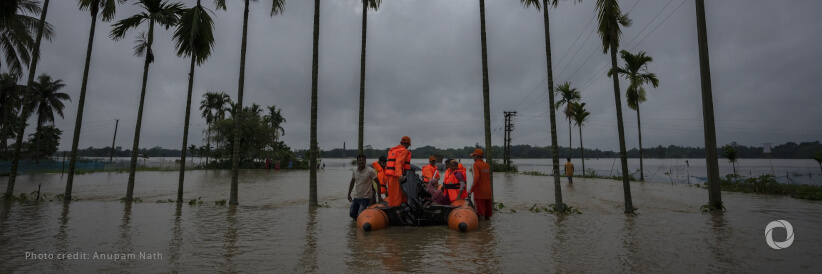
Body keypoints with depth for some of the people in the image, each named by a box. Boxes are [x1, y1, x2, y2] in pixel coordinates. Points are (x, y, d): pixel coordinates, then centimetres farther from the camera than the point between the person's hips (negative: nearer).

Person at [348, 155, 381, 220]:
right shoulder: (354, 171, 1)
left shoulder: (370, 171, -15)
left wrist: (379, 195, -8)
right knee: (352, 214, 12)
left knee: (360, 216, -13)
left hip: (365, 198, -6)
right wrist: (349, 194, 14)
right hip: (356, 197, 6)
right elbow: (352, 183, 14)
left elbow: (378, 182, -9)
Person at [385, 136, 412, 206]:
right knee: (397, 196, -7)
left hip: (389, 175, 9)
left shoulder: (392, 150, 22)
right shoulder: (403, 150, -7)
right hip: (397, 177, -9)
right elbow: (399, 163, -22)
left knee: (392, 196, 14)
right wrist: (400, 175, -34)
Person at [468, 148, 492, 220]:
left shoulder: (476, 164, -10)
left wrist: (471, 189, -17)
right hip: (488, 191, 7)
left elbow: (476, 177, -21)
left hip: (479, 191, -7)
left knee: (480, 211, -3)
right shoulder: (487, 165, 11)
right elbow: (489, 178, 15)